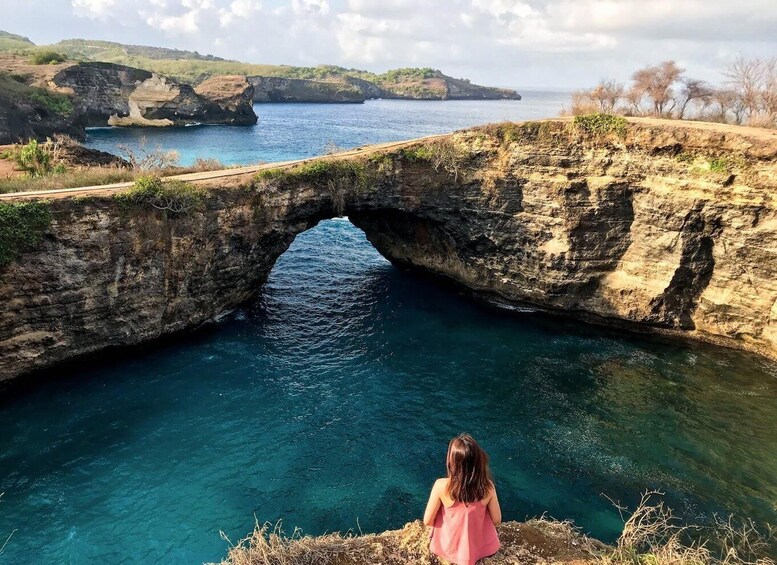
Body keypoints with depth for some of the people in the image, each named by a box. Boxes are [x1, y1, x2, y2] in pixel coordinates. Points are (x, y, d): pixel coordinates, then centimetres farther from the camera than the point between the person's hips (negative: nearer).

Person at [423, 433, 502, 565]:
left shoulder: (441, 486, -30)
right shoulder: (488, 487, -25)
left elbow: (427, 521, -16)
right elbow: (497, 520, -9)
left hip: (448, 548, -1)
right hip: (479, 547, 1)